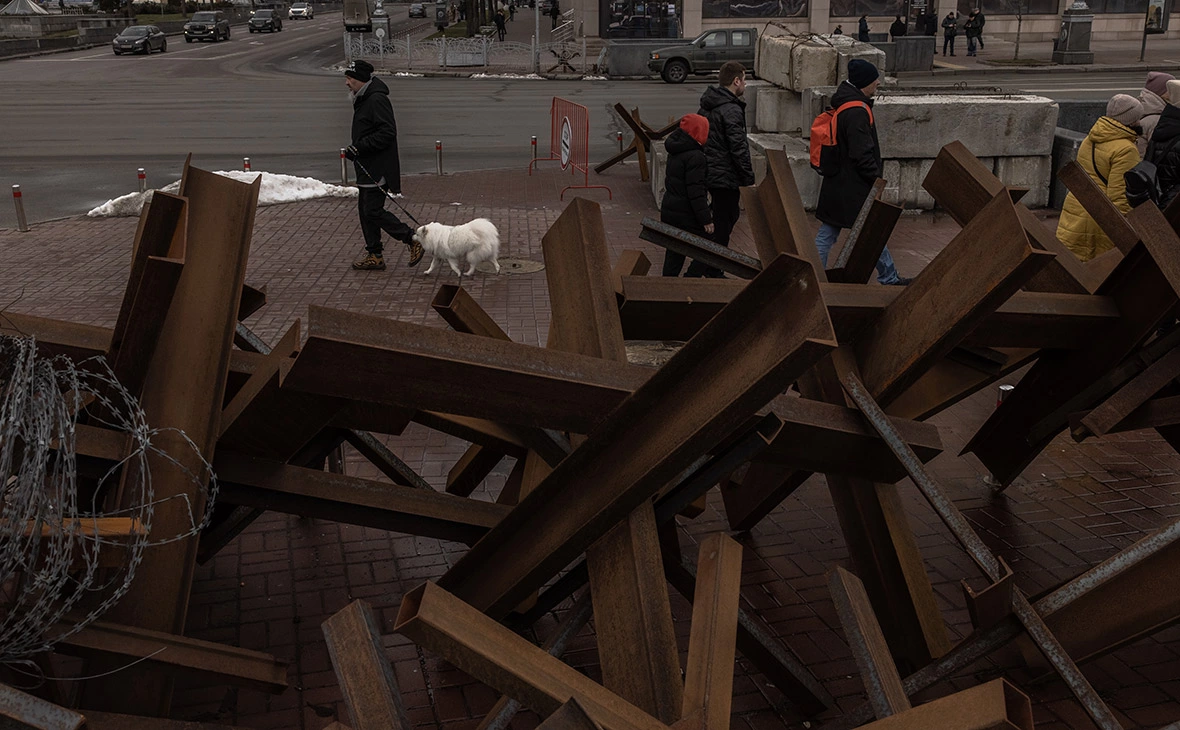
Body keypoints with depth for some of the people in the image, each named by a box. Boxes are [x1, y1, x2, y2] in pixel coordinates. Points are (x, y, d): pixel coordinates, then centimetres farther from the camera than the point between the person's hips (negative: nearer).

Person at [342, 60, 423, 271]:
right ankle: (374, 256, 18)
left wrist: (359, 147, -22)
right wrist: (354, 150, 12)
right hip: (367, 168, 10)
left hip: (378, 168, -10)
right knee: (365, 209, 11)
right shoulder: (362, 100, 17)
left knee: (373, 210, -10)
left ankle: (414, 240, -2)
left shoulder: (377, 100, -16)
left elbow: (387, 133, -23)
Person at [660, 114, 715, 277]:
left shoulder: (675, 152, 12)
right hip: (686, 215, -9)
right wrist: (706, 219, -17)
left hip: (669, 211, 9)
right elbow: (696, 191, -21)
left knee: (674, 251, 15)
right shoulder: (695, 157, -18)